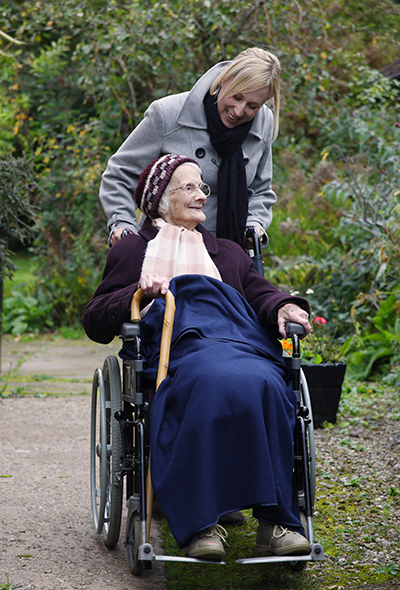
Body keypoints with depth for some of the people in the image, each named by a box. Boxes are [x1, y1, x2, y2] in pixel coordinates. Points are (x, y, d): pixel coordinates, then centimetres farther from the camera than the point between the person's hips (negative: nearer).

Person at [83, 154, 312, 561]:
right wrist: (139, 293, 2)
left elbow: (259, 292, 21)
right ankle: (200, 522, -42)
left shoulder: (227, 252, 39)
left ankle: (275, 521, -35)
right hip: (176, 342, -3)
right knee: (212, 384, -39)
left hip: (239, 340, 3)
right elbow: (94, 322, 20)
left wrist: (283, 307, -2)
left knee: (264, 385, -35)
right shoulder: (131, 250, 29)